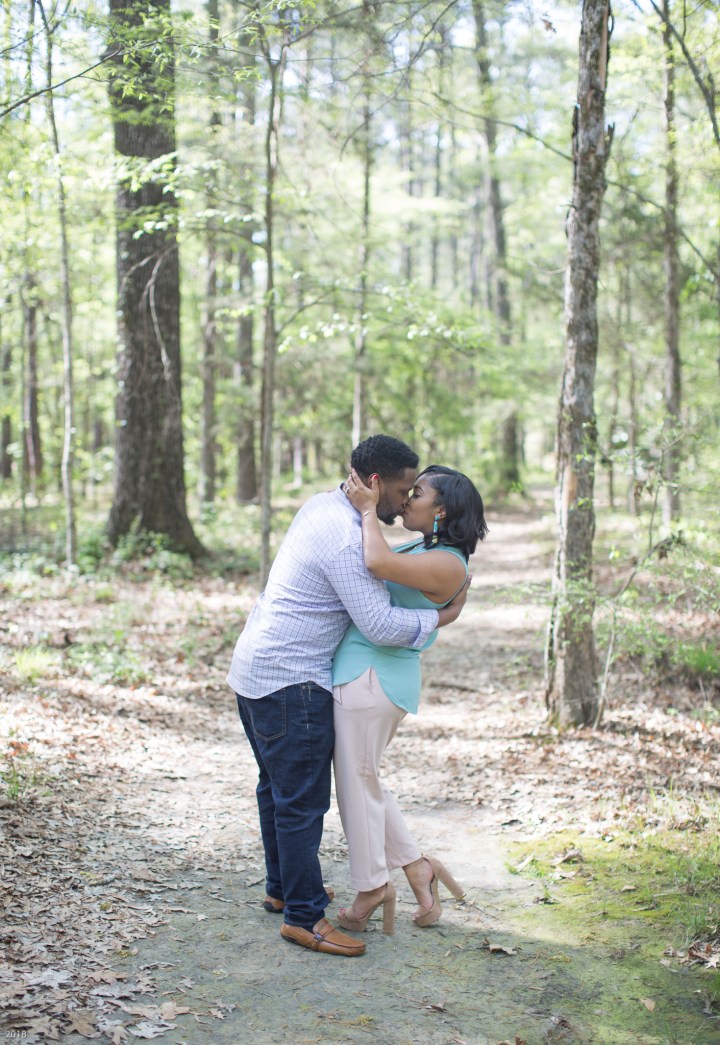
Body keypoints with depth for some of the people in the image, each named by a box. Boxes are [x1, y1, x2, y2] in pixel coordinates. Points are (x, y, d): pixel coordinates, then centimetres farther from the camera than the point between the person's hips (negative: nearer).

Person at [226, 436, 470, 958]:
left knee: (277, 787, 19)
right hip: (291, 680, -11)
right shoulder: (346, 538, -21)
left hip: (255, 666, 11)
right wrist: (442, 617, -8)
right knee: (303, 798, -5)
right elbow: (380, 625, -22)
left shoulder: (322, 505, 9)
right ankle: (304, 915, 2)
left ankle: (283, 887, 32)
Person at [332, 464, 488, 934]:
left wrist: (369, 510, -18)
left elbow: (378, 563, -32)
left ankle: (372, 889, 20)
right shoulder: (421, 550, 14)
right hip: (363, 672, 10)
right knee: (363, 780, 20)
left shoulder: (446, 564, -18)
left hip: (374, 678, -10)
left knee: (358, 783, 4)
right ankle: (417, 866, 28)